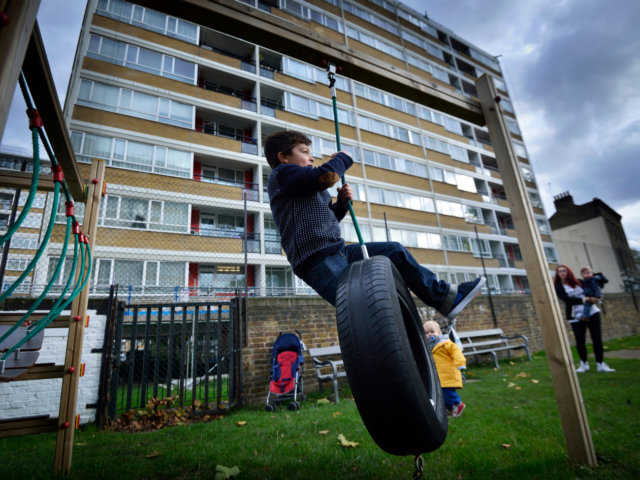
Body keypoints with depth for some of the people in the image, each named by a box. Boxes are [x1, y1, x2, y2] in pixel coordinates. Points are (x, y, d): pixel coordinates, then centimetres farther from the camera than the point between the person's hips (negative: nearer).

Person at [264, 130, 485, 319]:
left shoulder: (303, 187, 25)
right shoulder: (281, 174, -4)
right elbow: (327, 176, -19)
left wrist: (342, 202, 7)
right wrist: (342, 158, 2)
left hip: (338, 252, 10)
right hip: (317, 260, -10)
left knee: (395, 251, 9)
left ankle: (446, 298, 17)